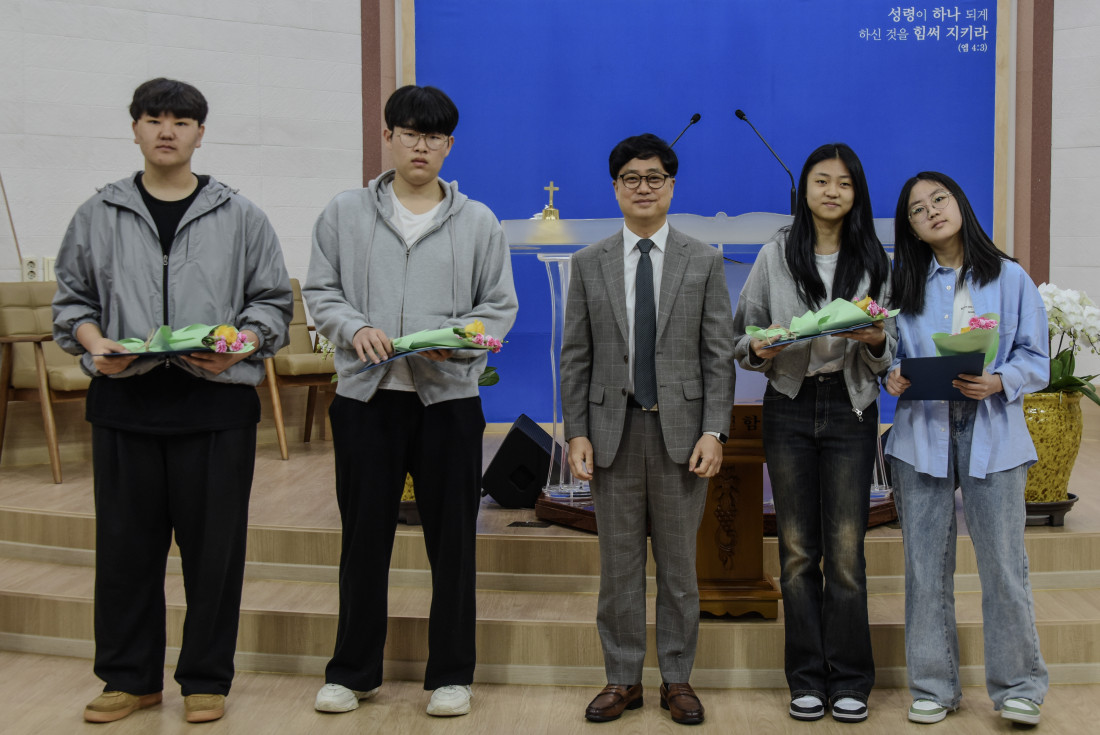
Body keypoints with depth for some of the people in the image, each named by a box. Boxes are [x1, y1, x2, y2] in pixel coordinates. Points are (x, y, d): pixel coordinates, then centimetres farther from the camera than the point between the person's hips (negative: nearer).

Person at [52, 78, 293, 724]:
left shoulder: (241, 217, 6)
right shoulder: (99, 216, 10)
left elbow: (274, 301, 7)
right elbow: (72, 299, 14)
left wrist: (239, 346, -11)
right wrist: (94, 343, -6)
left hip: (217, 403, -1)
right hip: (124, 402, 2)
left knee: (214, 548, 4)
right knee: (126, 546, 8)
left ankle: (206, 680, 18)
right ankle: (130, 677, 23)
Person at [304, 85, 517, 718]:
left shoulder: (479, 222, 7)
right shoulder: (345, 214, 8)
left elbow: (500, 306, 6)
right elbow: (321, 292, 8)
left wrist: (457, 338, -13)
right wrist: (355, 328, -12)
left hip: (449, 396, 0)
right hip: (366, 395, 0)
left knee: (453, 540, 5)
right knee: (364, 535, 7)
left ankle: (451, 673, 18)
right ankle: (354, 670, 21)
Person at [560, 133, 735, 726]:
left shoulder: (704, 261, 4)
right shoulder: (590, 263, 7)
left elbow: (718, 355, 0)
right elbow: (575, 357, 5)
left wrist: (714, 431, -9)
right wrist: (577, 432, -3)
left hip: (680, 429, -1)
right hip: (613, 429, 1)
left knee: (678, 562, 7)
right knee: (618, 561, 7)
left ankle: (677, 678, 19)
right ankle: (623, 678, 18)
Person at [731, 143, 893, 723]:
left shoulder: (874, 261, 7)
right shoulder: (775, 256, 7)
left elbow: (891, 350, 8)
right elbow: (742, 332, 8)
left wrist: (876, 341, -14)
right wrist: (758, 348, -14)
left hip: (850, 408, 0)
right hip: (789, 408, 1)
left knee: (846, 549, -2)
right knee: (797, 548, 4)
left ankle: (849, 681, 11)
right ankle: (806, 679, 14)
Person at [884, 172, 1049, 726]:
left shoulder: (1010, 279, 6)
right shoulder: (905, 285, 13)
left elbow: (1036, 360, 3)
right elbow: (892, 352, 13)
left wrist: (998, 382, -15)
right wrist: (892, 377, -9)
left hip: (992, 434, -2)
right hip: (922, 433, 2)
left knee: (1002, 561, -3)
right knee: (926, 565, 4)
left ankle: (1017, 687, 13)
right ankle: (933, 686, 16)